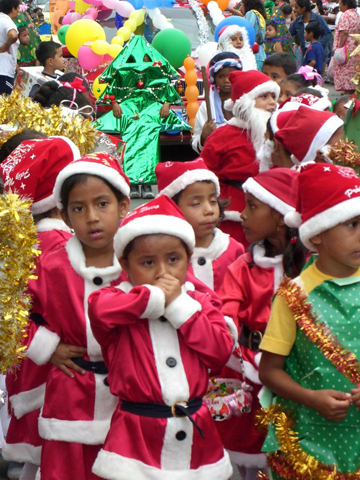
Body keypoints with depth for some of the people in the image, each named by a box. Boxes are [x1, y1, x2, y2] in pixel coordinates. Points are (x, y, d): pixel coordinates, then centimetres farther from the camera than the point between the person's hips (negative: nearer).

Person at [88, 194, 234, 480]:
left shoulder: (199, 303, 9)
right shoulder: (122, 303, -2)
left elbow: (221, 351, -5)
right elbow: (98, 308, -27)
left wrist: (179, 305, -9)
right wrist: (156, 297, -16)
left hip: (196, 435, 3)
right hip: (137, 435, -3)